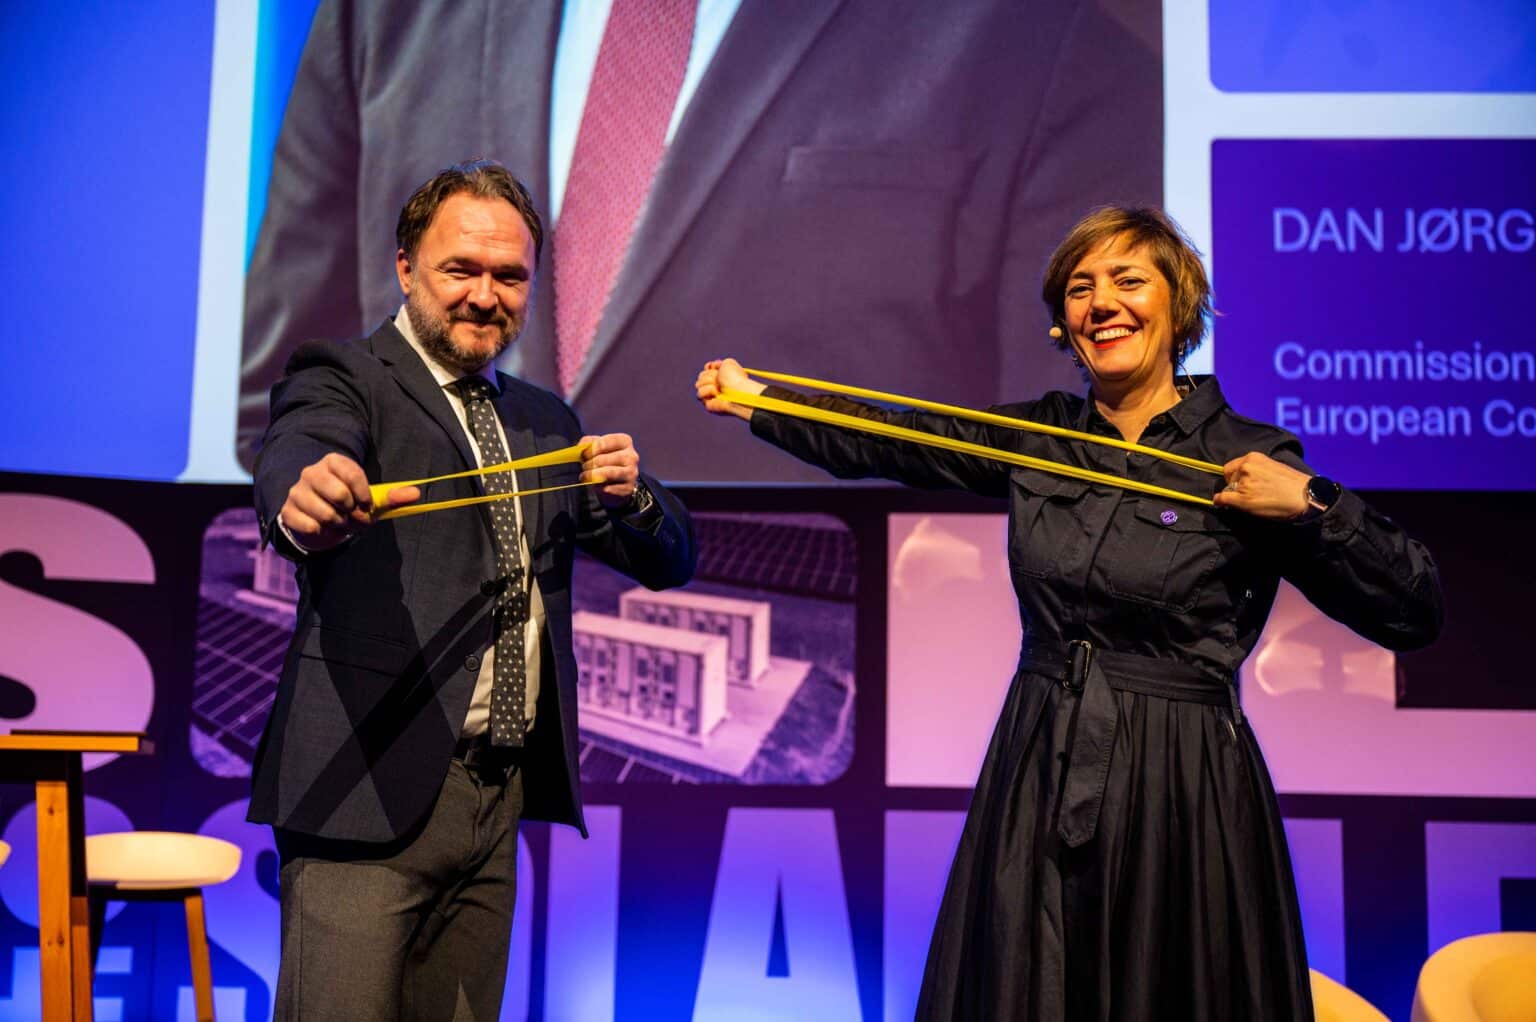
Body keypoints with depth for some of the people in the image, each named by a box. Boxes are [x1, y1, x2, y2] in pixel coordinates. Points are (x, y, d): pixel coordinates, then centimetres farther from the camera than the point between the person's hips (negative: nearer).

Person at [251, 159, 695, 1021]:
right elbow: (295, 455, -24)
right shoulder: (343, 380, -1)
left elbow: (671, 558, 13)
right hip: (368, 795, -6)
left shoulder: (547, 422, 18)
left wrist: (630, 493, -9)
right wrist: (305, 500, -48)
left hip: (501, 798, 6)